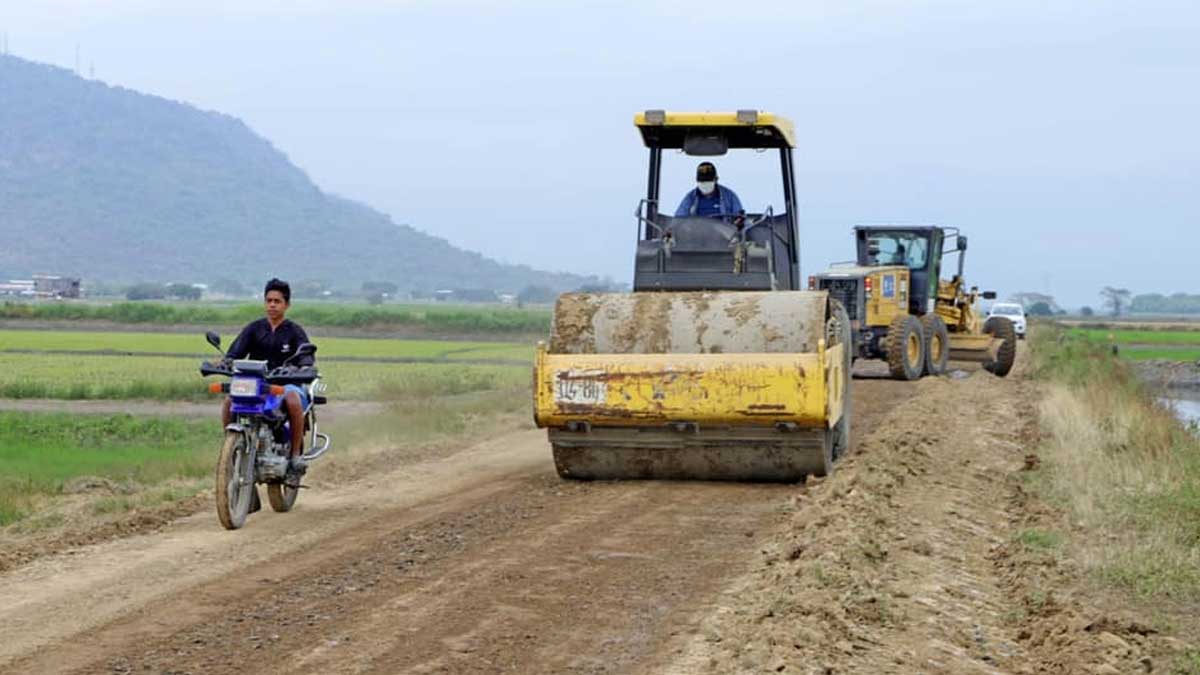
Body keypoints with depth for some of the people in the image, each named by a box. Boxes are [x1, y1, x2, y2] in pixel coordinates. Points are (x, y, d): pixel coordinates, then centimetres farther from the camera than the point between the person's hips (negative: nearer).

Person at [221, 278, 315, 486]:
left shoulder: (294, 331, 6)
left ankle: (296, 455, -27)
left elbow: (306, 355, -10)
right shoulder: (254, 328, 12)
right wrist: (226, 363, -24)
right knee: (229, 400, -29)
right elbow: (237, 350, -1)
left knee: (293, 400, -39)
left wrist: (305, 366, -34)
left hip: (286, 383, -2)